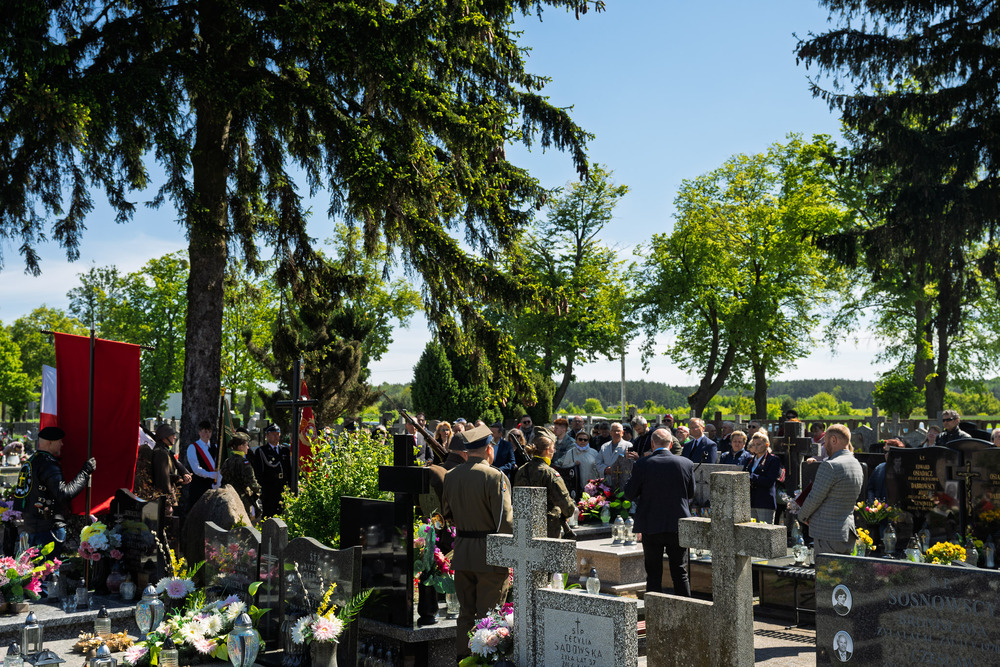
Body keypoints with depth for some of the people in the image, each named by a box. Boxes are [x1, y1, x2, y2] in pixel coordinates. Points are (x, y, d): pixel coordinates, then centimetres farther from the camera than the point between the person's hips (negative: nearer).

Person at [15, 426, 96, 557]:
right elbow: (63, 493, -28)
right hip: (49, 527, -10)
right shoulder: (48, 465, -17)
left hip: (31, 525, 10)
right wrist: (84, 473, -23)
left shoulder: (32, 461, 14)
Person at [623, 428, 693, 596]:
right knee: (680, 573, 10)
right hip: (678, 524, 2)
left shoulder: (642, 464, -10)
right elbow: (691, 493, 7)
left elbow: (629, 493, -5)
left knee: (653, 573, 8)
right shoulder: (686, 463, -4)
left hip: (651, 526, -1)